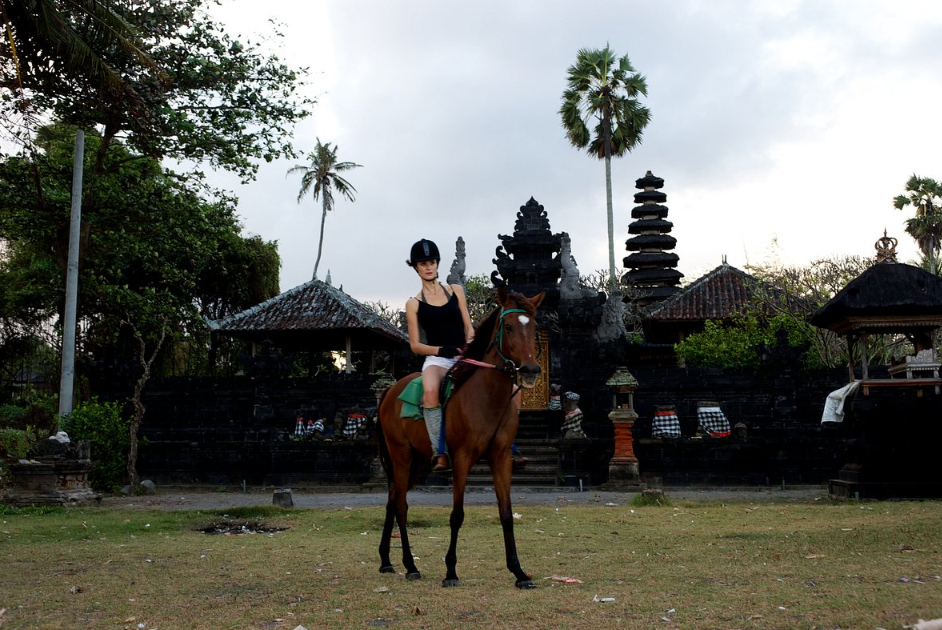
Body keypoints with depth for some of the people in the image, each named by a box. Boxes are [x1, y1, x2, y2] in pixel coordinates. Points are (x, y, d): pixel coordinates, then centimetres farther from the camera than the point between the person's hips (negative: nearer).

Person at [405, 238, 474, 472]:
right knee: (430, 391, -38)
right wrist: (441, 350, -15)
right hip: (436, 359, -3)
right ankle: (440, 452, -31)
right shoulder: (414, 304, 7)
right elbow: (415, 345, 3)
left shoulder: (456, 291, 13)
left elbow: (468, 326, 12)